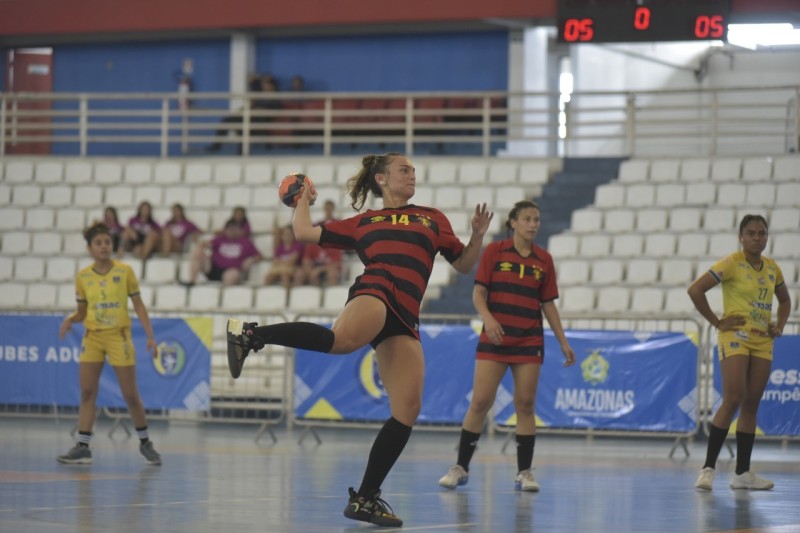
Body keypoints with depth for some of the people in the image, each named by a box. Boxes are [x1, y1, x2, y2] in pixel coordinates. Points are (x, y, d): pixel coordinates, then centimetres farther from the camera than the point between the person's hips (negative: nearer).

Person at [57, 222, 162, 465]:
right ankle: (83, 447, -4)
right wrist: (70, 320, -12)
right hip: (92, 338, 2)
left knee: (131, 395, 1)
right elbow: (82, 312, 10)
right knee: (87, 393, -4)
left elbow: (139, 306, 0)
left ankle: (145, 442, 19)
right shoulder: (82, 276, 2)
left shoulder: (125, 271, -4)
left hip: (119, 336, -2)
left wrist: (150, 336, -6)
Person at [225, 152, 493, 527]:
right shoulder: (362, 222, 22)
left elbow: (464, 265, 27)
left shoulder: (432, 219, 28)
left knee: (407, 410, -9)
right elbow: (304, 233, 22)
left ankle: (365, 498, -3)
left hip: (404, 320, 4)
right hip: (373, 292, -4)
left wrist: (477, 237, 9)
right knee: (344, 339, -42)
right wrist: (304, 200, 37)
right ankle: (250, 335, -35)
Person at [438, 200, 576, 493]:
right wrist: (487, 318, -21)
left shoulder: (543, 259, 7)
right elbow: (478, 292, -2)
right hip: (494, 337, -2)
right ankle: (461, 467, 6)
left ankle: (524, 472, 6)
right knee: (480, 402, -4)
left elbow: (548, 304, 11)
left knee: (525, 404, 0)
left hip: (529, 340, 2)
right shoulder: (494, 251, 0)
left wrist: (563, 342, 7)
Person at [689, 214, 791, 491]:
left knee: (751, 404, 5)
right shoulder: (731, 263, -8)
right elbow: (695, 290, -13)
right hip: (735, 337, -6)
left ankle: (743, 473, 9)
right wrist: (717, 322, -11)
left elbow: (784, 300, 28)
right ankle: (708, 467, -14)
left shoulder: (772, 268, 11)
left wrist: (780, 325, 11)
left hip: (762, 342, 6)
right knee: (733, 400, -16)